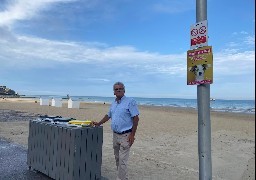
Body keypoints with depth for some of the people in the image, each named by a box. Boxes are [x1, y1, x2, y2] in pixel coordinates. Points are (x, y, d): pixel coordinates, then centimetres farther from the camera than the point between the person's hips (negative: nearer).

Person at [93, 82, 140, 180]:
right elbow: (108, 115, 24)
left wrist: (132, 135, -18)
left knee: (122, 160, -6)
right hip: (115, 135, 8)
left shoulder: (130, 102, -12)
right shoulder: (113, 103, 11)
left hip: (125, 135, -7)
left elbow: (136, 118, -15)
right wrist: (98, 123, 14)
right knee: (117, 158, 16)